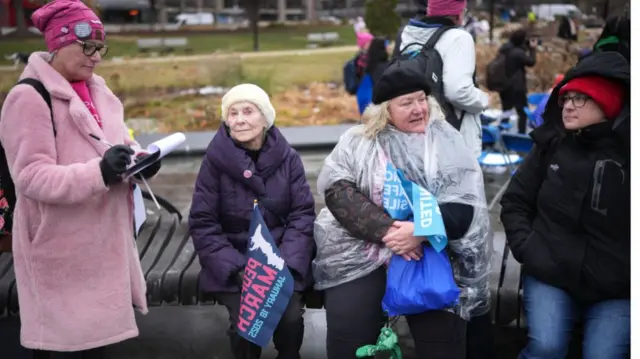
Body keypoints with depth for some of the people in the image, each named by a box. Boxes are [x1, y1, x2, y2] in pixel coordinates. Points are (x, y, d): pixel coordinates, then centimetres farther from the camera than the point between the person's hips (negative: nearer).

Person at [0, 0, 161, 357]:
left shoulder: (95, 89, 10)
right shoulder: (30, 98, -14)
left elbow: (116, 142, 18)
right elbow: (32, 177, -20)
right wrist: (100, 172, -33)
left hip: (100, 244, 7)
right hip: (62, 253, -7)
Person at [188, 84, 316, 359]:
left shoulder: (287, 158, 0)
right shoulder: (216, 160, -5)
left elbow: (303, 215, -1)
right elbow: (202, 223, -6)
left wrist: (286, 265, -15)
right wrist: (237, 269, -16)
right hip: (232, 265, -1)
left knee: (291, 317, -22)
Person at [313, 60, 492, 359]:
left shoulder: (447, 140, 5)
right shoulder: (357, 140, 6)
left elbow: (464, 206, -4)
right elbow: (337, 191, -7)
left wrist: (420, 231, -21)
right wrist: (387, 230, -19)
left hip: (433, 253, 0)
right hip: (361, 250, 0)